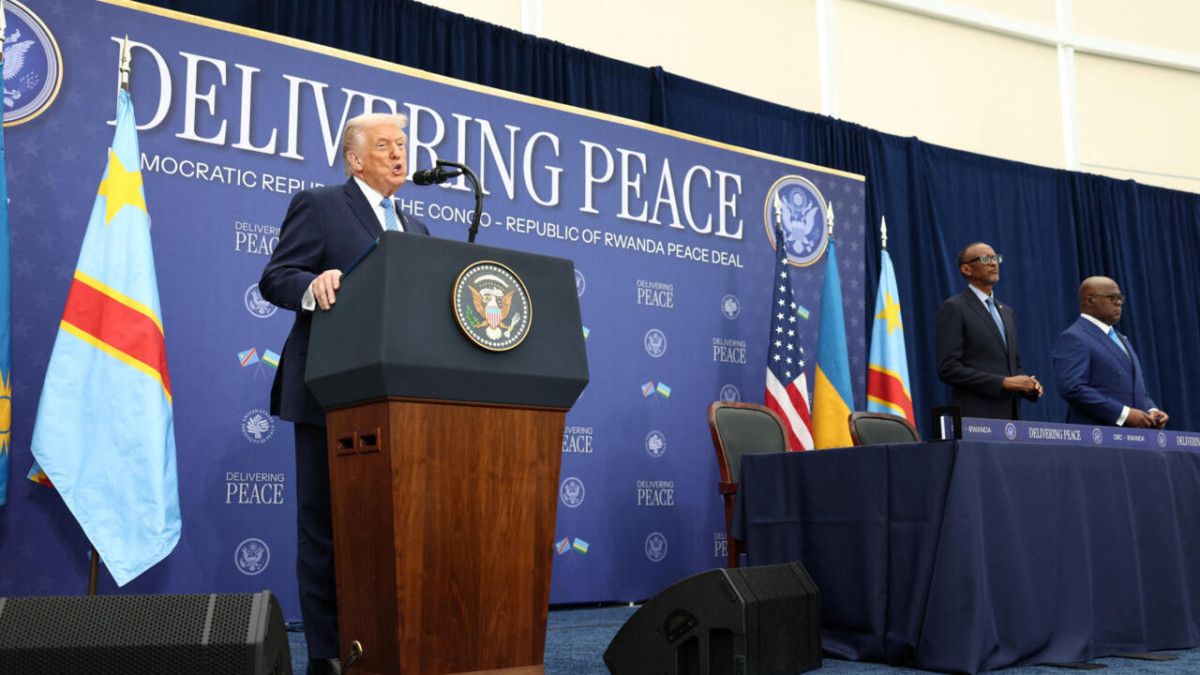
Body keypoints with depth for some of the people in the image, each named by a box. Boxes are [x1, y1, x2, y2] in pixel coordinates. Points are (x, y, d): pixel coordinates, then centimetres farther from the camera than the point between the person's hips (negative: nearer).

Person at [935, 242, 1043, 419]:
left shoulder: (1006, 311, 18)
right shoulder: (953, 308, -6)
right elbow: (948, 368, -14)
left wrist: (1030, 385, 2)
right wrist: (1003, 382, -16)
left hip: (1010, 414, 7)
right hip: (976, 417, -7)